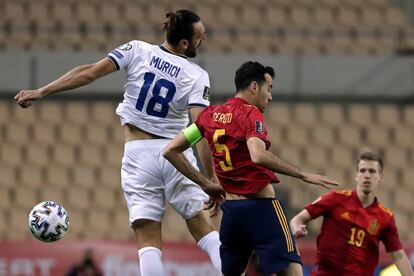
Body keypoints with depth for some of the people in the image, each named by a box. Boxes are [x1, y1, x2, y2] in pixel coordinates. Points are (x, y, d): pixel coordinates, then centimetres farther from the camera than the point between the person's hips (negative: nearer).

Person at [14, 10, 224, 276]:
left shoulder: (138, 50, -1)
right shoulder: (198, 76, -5)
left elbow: (90, 72, -8)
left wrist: (41, 92, -3)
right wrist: (211, 179, -13)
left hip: (138, 155, 1)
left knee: (148, 239, 0)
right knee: (202, 226, 12)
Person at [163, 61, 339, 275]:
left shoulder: (210, 114, 11)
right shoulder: (250, 114, -10)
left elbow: (170, 151, 15)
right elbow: (258, 156, -29)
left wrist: (206, 184, 16)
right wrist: (303, 175, -25)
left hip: (230, 209, 7)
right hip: (261, 208, -7)